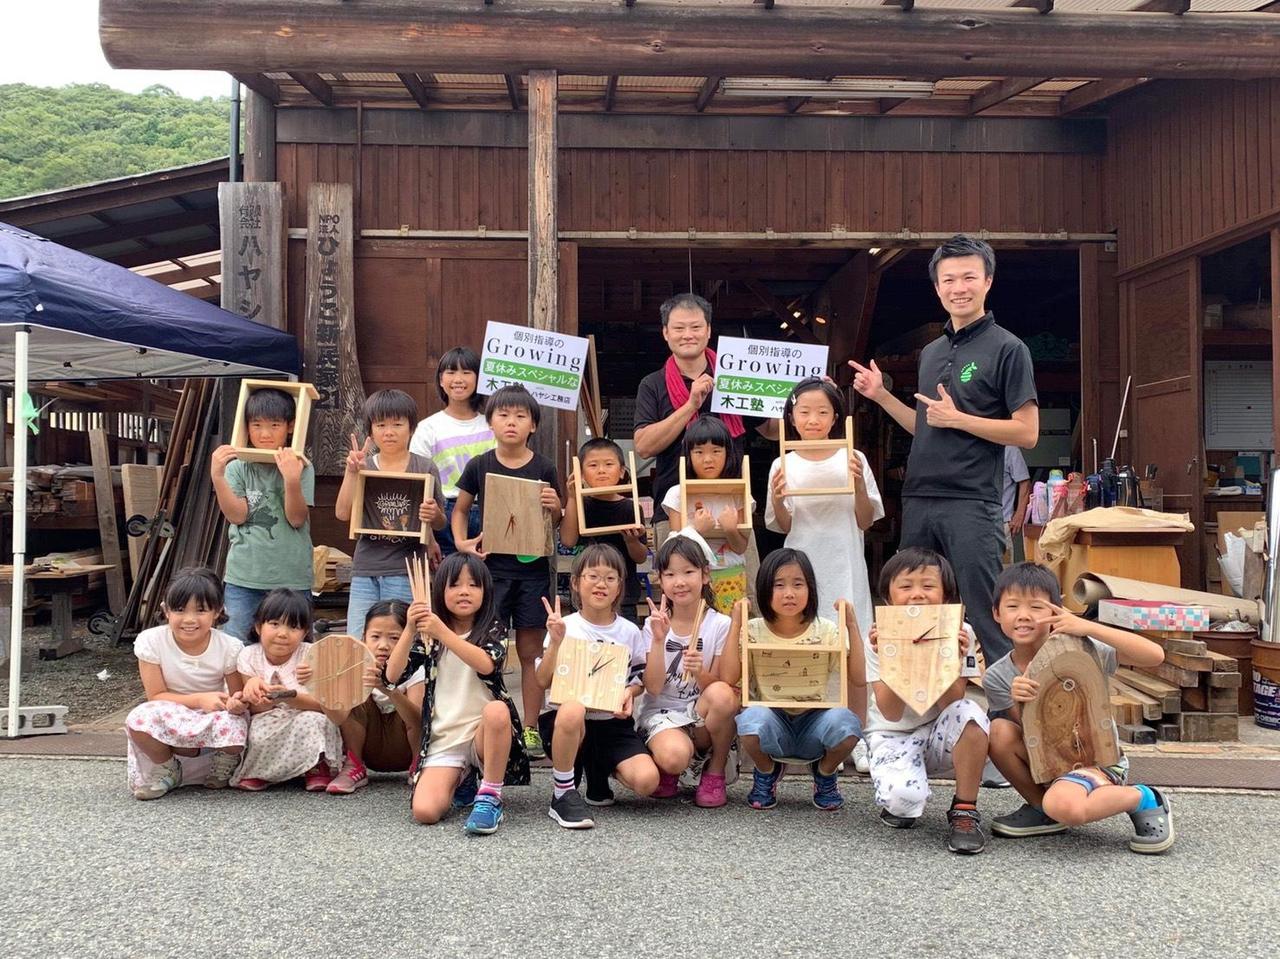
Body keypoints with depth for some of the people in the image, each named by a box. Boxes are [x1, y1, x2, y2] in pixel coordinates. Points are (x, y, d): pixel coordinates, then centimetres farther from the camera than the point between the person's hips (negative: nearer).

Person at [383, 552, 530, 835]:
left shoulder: (493, 630, 1)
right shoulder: (428, 635, 9)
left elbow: (487, 664, -22)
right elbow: (393, 676, -4)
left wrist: (443, 633, -29)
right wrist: (410, 630, -16)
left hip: (482, 734, -2)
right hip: (443, 741, 2)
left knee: (497, 710, -37)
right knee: (425, 811, -22)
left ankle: (490, 796, -21)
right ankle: (459, 780, 13)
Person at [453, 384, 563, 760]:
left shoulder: (544, 469, 1)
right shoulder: (479, 466, 1)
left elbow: (556, 524, 10)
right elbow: (460, 509, 12)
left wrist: (555, 508, -12)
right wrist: (461, 542, -4)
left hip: (533, 569, 0)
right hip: (491, 566, 0)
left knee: (530, 650, 7)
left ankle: (530, 728, 16)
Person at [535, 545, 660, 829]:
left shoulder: (630, 632, 5)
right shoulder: (564, 627, -2)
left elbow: (641, 679, 14)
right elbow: (543, 681, -7)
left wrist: (630, 692, -8)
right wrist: (555, 641, -21)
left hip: (613, 722, 2)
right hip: (567, 720, -2)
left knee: (647, 780, -23)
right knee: (572, 709, -41)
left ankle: (598, 771, 13)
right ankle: (562, 795, -18)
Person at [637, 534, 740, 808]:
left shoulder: (720, 625, -5)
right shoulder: (654, 626, -1)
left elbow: (714, 689, -7)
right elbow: (653, 688, -10)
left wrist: (700, 672, -28)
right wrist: (659, 640, -21)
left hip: (702, 716, 1)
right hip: (661, 713, -1)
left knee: (721, 694, -35)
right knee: (674, 757, -36)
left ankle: (715, 772, -8)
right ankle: (667, 770, 4)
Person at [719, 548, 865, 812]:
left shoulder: (826, 631, -1)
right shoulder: (753, 631, -2)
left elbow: (858, 680, -12)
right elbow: (728, 678, -16)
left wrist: (852, 627, -15)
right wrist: (735, 626, -14)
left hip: (814, 723, 1)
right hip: (773, 723, 0)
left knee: (845, 721, -32)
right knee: (752, 718, -35)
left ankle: (825, 774, 5)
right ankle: (767, 772, 2)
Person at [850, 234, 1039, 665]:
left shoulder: (1007, 349, -4)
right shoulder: (931, 352, 17)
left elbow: (1027, 433, -9)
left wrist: (958, 418, -12)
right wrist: (881, 396, 11)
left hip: (972, 503, -7)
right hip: (919, 500, 7)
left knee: (982, 616, -4)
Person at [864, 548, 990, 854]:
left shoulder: (959, 634, -11)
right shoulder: (879, 638, -14)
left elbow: (950, 706, -17)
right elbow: (891, 714, -20)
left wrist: (952, 660, -32)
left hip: (940, 736, 1)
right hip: (893, 736, -1)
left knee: (969, 713, -33)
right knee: (902, 797, -32)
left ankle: (964, 811, -14)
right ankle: (898, 805, 9)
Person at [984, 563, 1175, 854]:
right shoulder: (997, 677, -6)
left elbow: (1155, 655, -23)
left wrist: (1087, 627, -29)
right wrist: (1022, 704, -29)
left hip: (1097, 759, -4)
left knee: (1063, 805, -36)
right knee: (998, 730, -23)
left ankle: (1145, 799, -4)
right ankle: (1039, 806, 1)